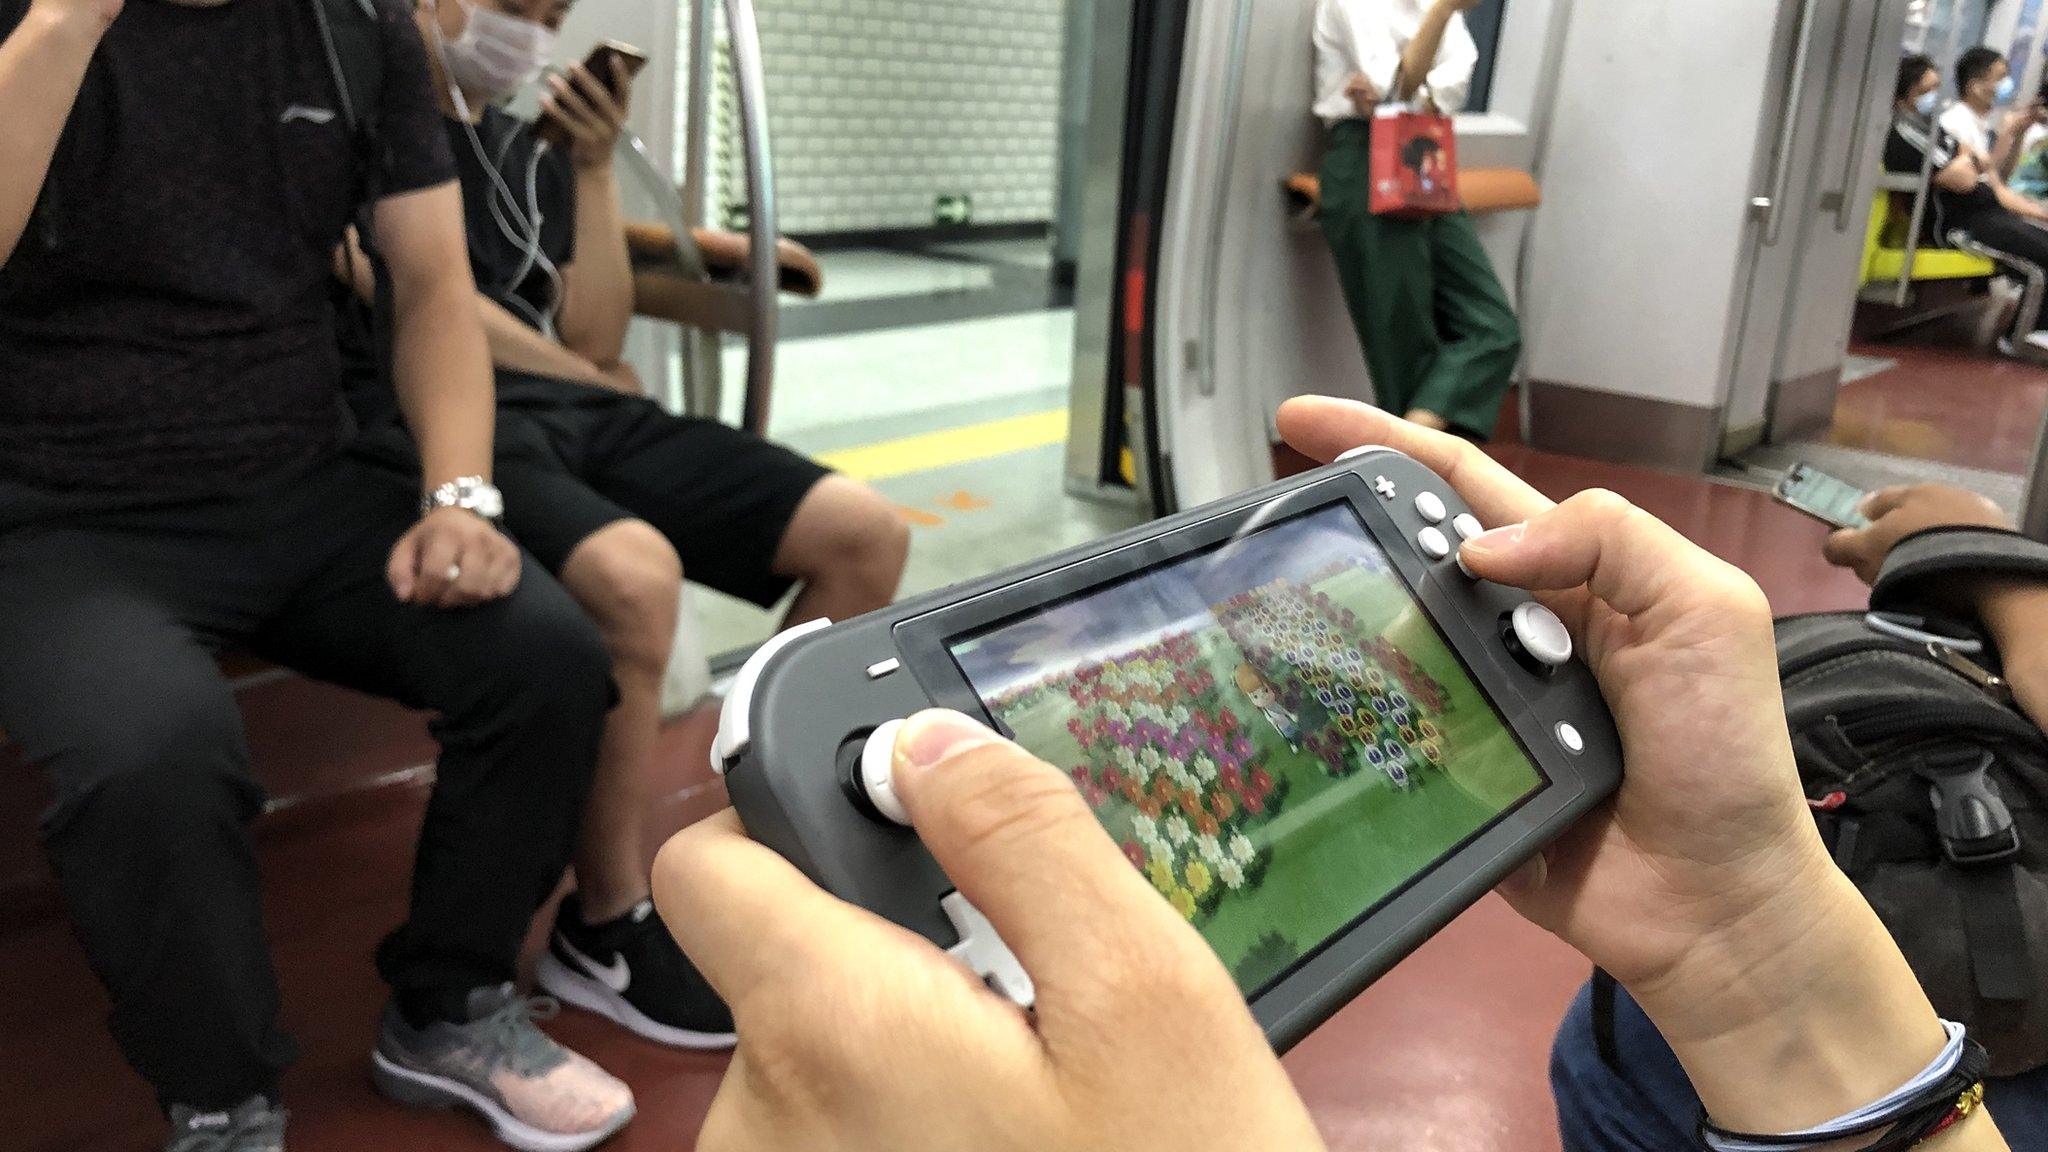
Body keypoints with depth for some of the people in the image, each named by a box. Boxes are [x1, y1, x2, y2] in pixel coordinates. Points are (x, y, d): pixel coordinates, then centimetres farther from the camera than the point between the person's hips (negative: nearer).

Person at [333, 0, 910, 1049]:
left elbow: (597, 338, 15)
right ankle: (602, 932, -16)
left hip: (577, 409, 7)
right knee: (635, 572, -39)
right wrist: (582, 376, 2)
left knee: (866, 536, -8)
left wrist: (593, 169, 7)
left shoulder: (532, 150, 24)